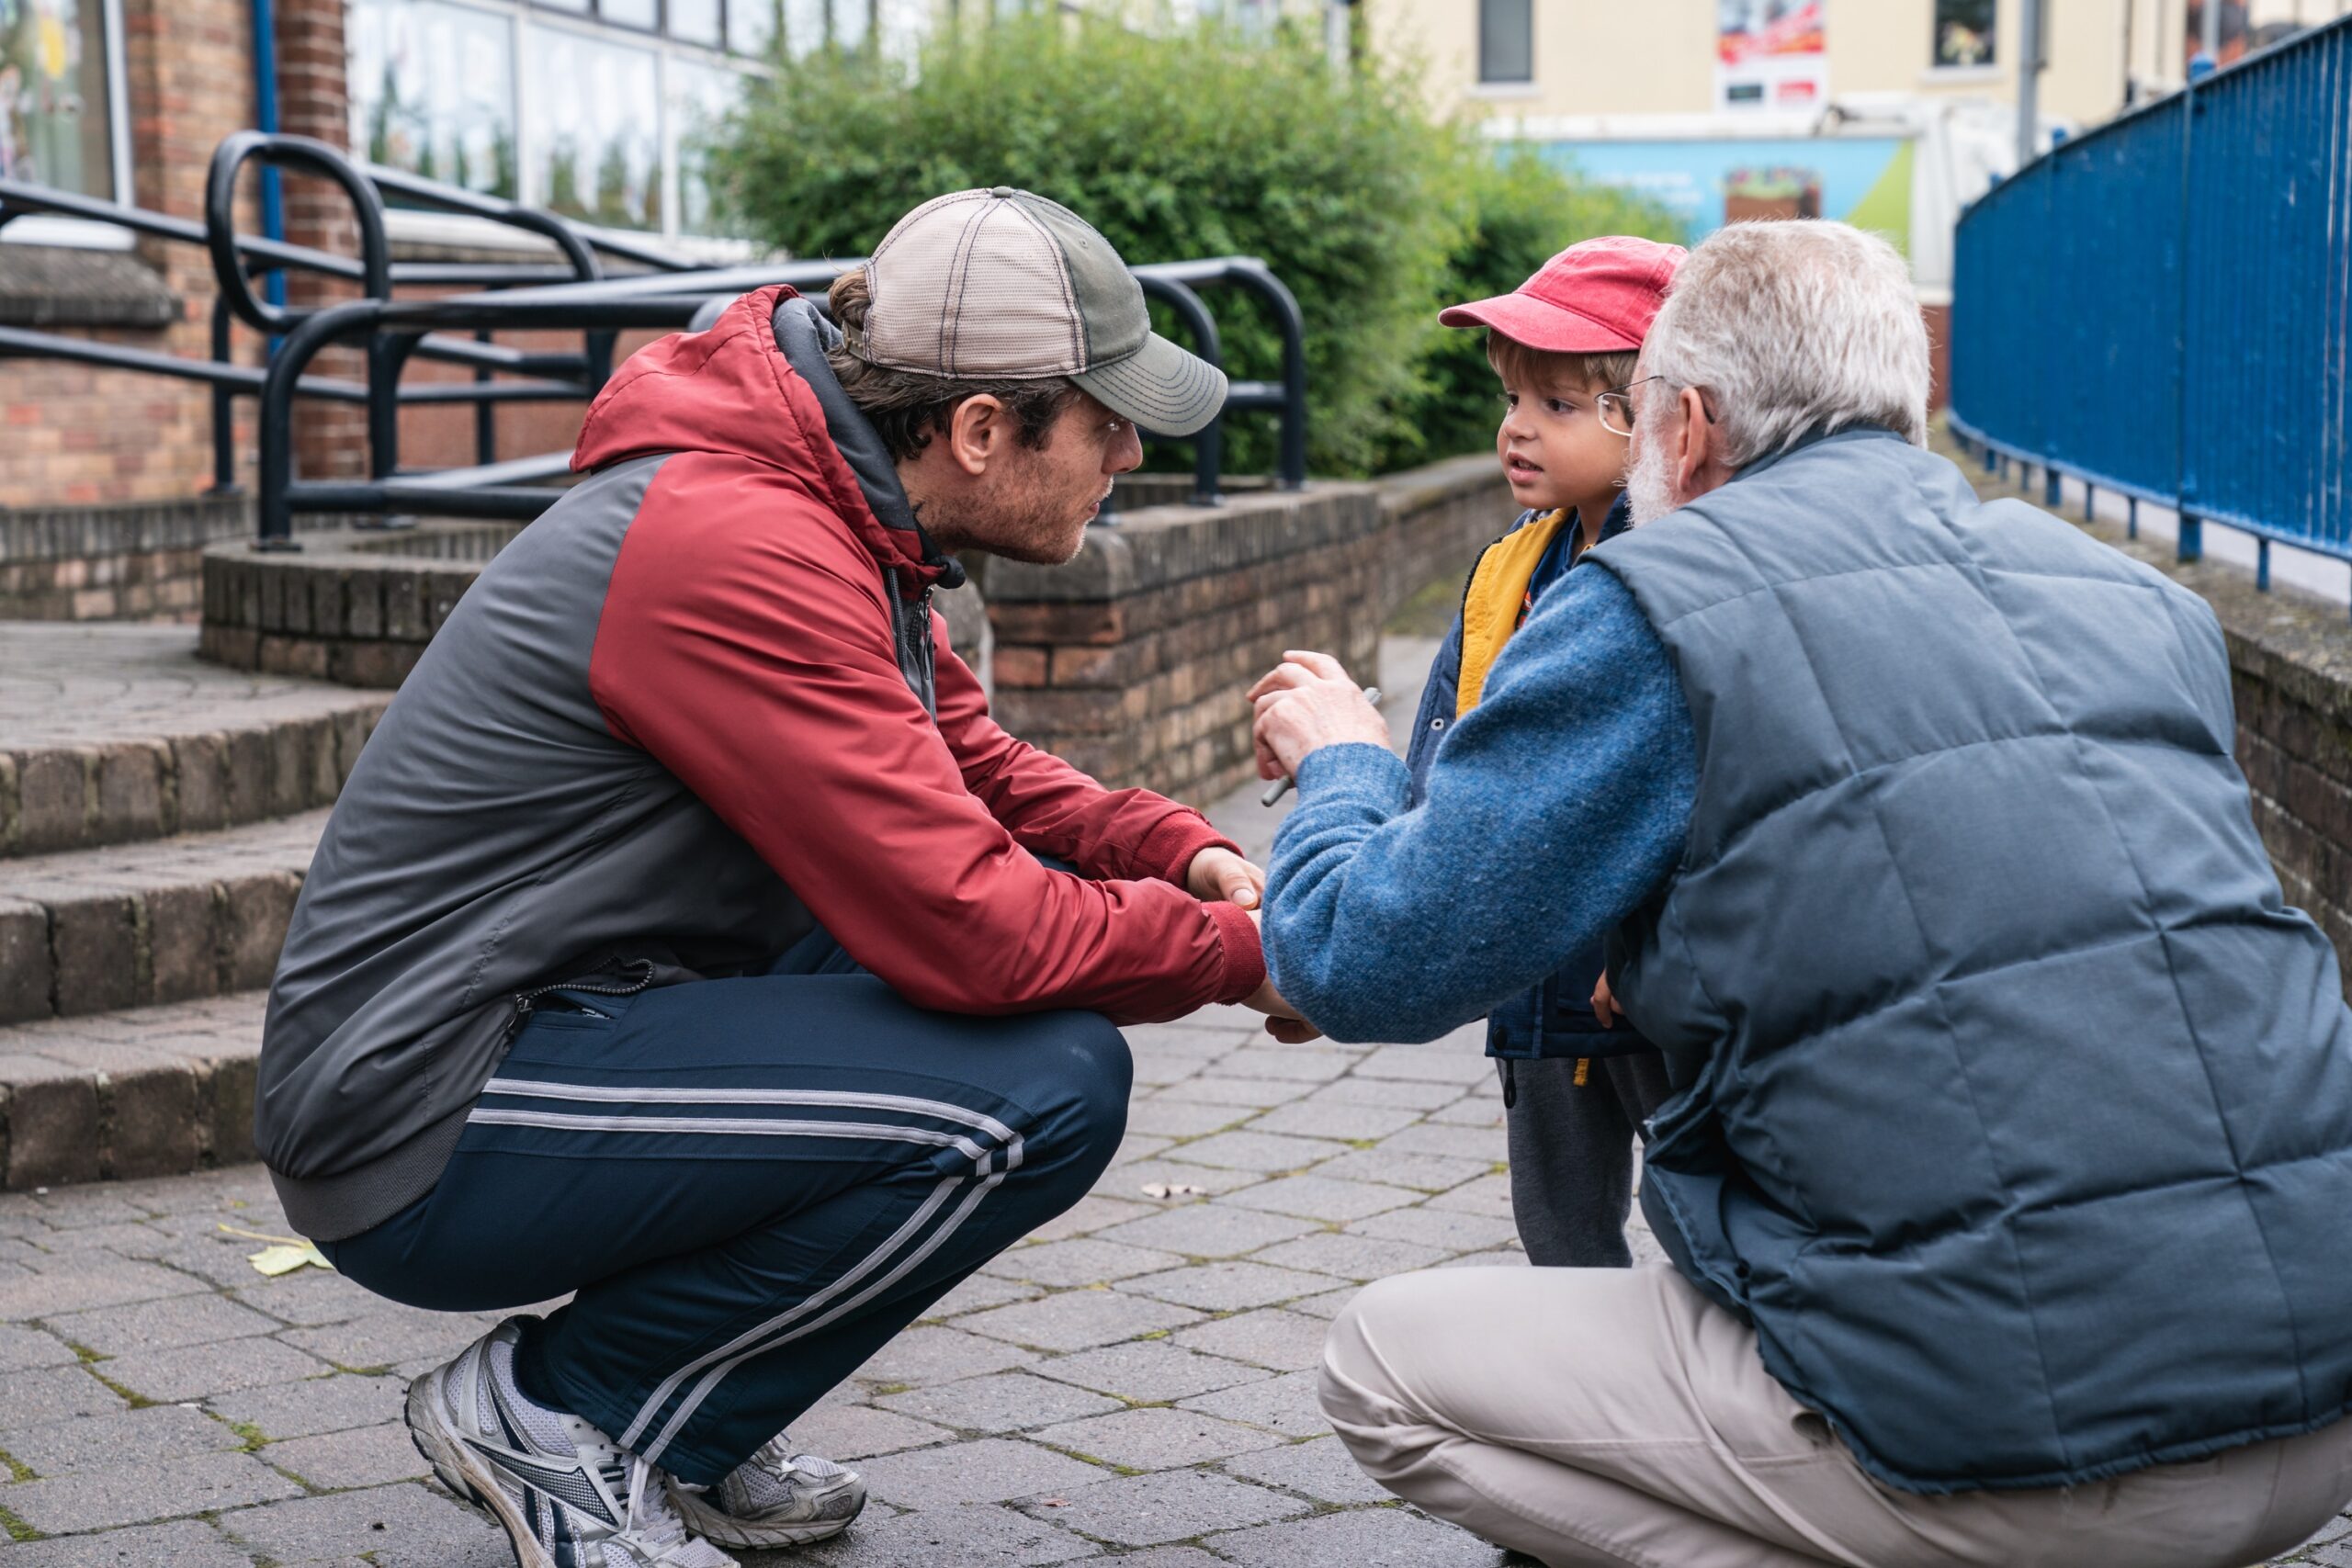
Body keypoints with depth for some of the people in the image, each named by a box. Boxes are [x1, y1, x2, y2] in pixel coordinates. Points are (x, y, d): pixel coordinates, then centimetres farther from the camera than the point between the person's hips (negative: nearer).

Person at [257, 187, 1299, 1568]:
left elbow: (974, 770, 18)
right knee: (1046, 1085, -20)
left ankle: (681, 1437, 10)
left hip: (561, 1025, 10)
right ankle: (554, 1412, -3)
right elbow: (968, 932, -26)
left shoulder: (838, 518, 7)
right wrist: (1243, 947, -11)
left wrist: (1192, 856, 1)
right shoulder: (741, 550, -24)